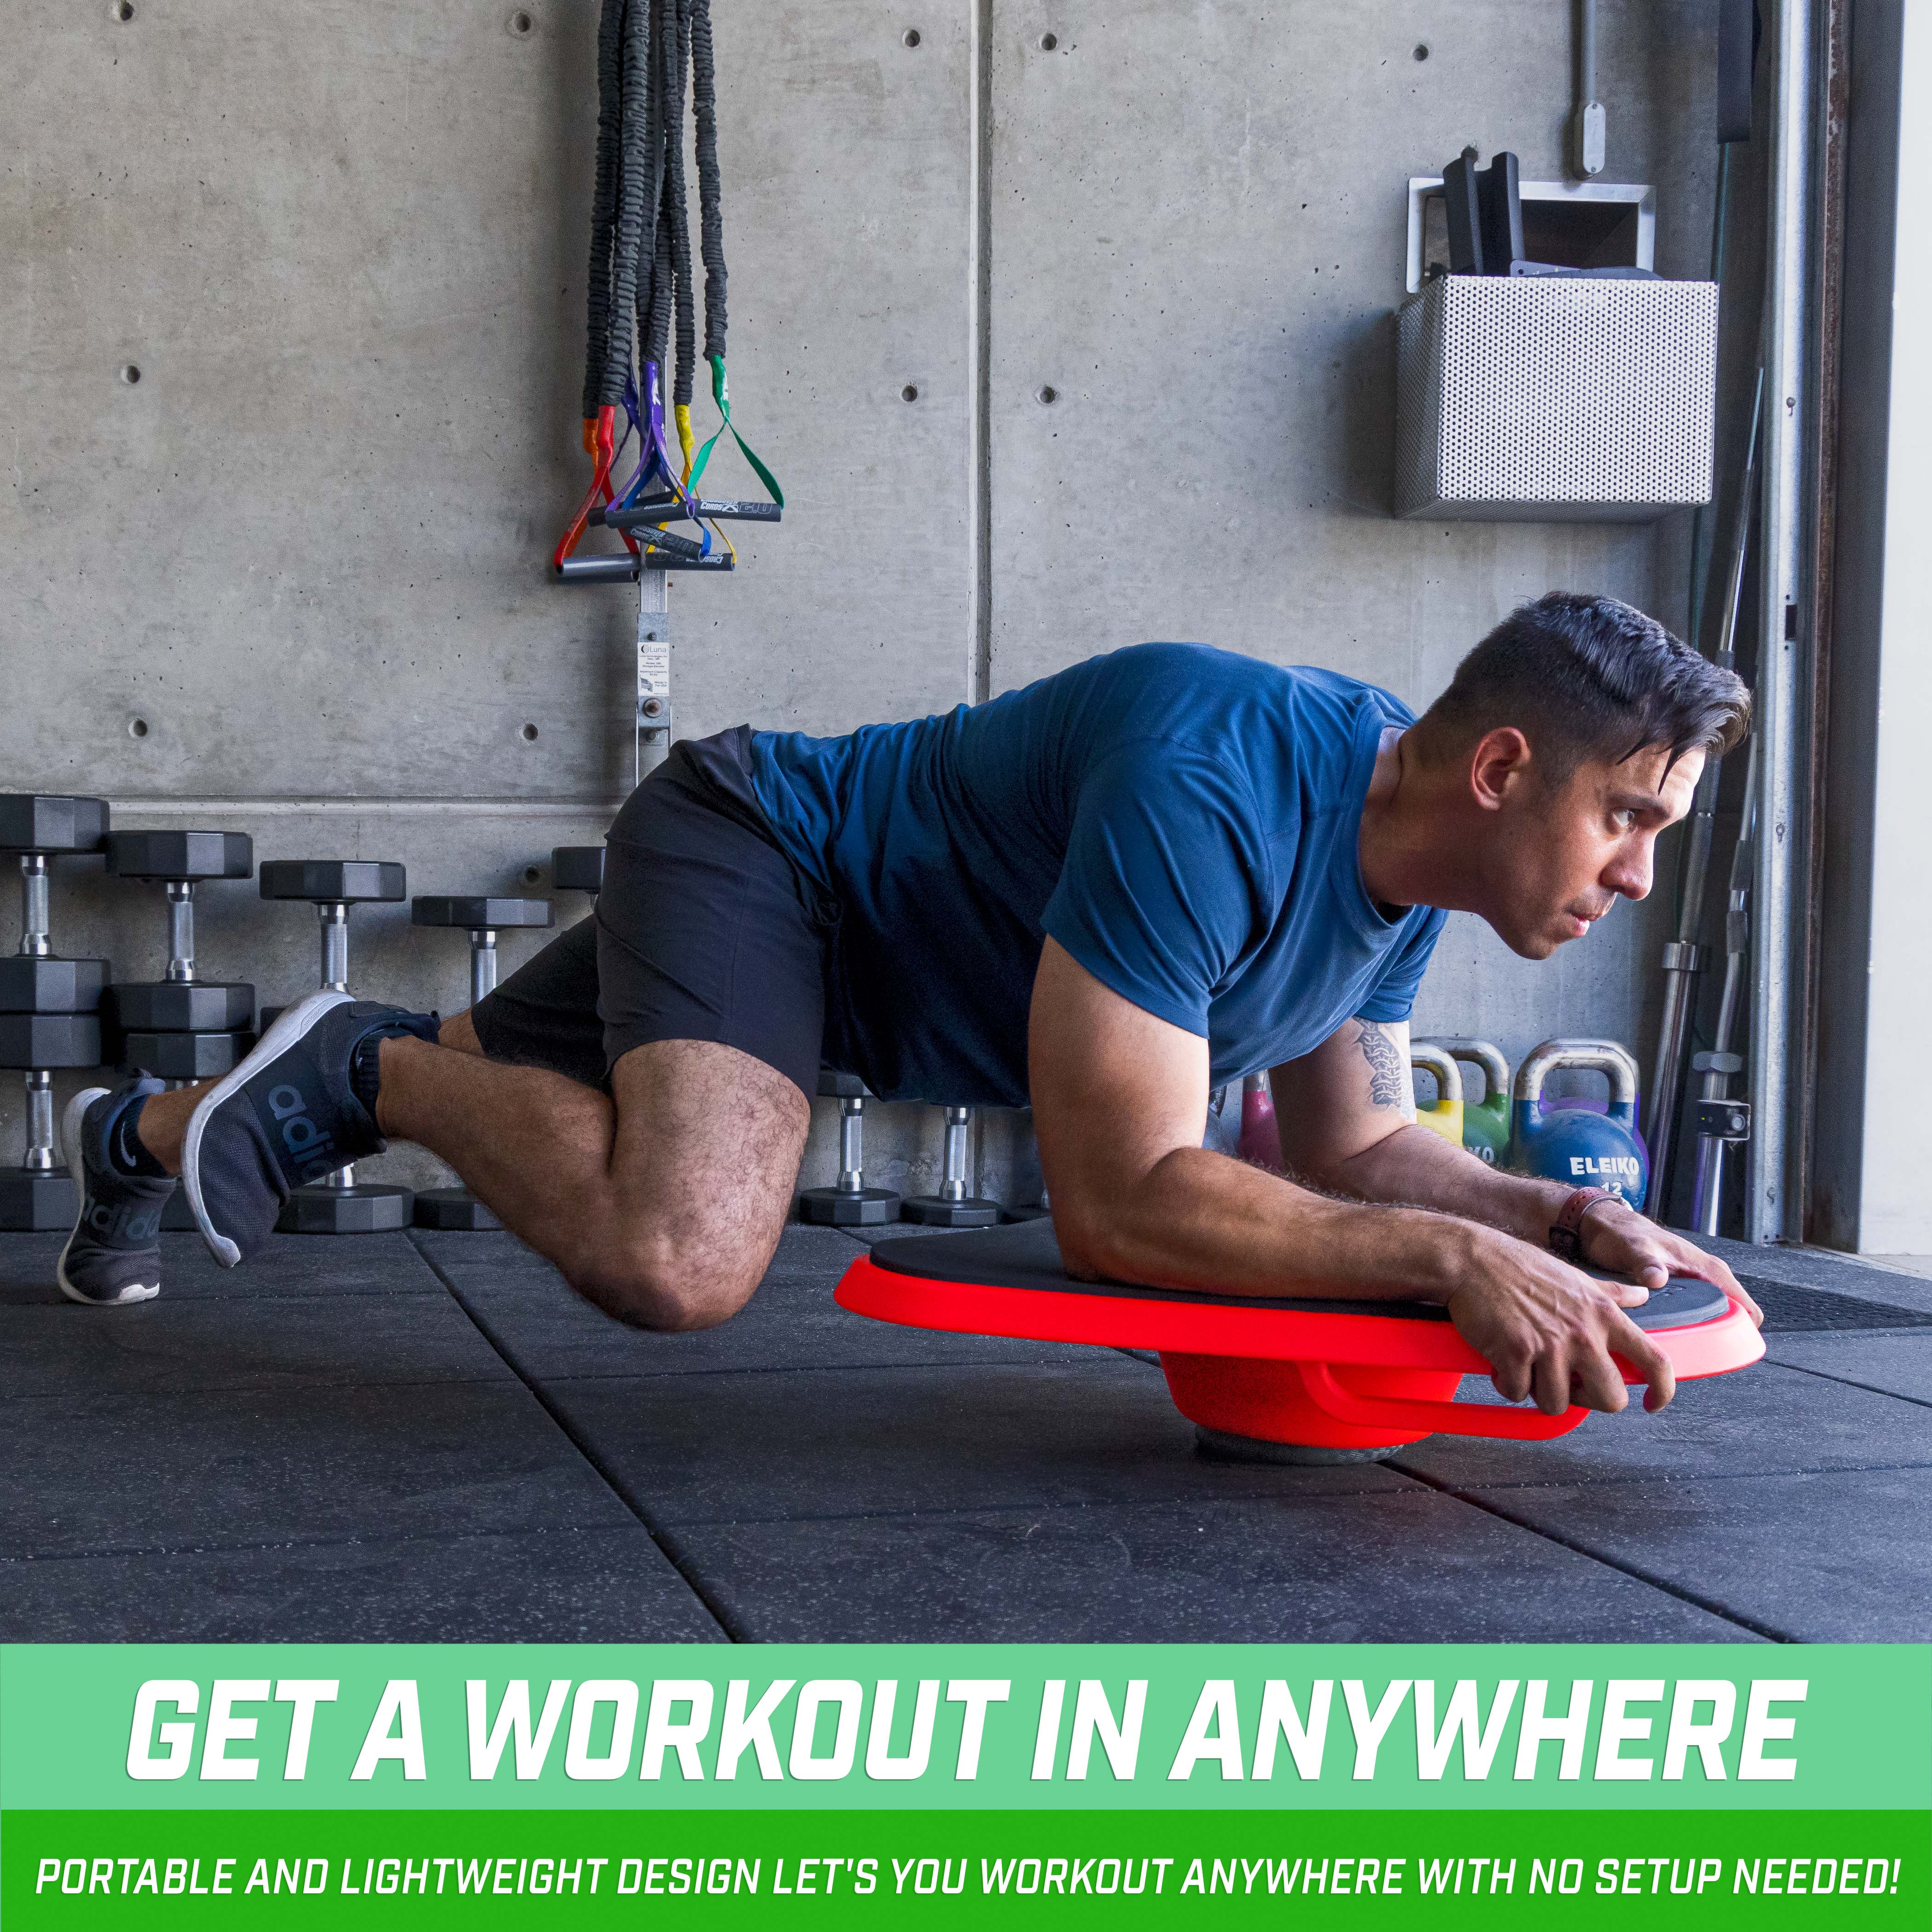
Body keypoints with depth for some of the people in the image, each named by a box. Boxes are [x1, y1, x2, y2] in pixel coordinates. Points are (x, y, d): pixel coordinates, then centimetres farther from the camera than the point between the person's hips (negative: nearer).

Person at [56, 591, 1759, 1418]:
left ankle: (139, 1138, 52)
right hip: (753, 857, -9)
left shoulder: (1409, 845, -9)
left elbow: (1354, 1149, 2)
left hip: (836, 924, 9)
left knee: (461, 1098, 26)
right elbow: (1117, 1203, -40)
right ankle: (366, 1068, -7)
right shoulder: (1215, 793, -37)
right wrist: (1459, 1257, -43)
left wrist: (1553, 1217, -15)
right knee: (678, 1255, -36)